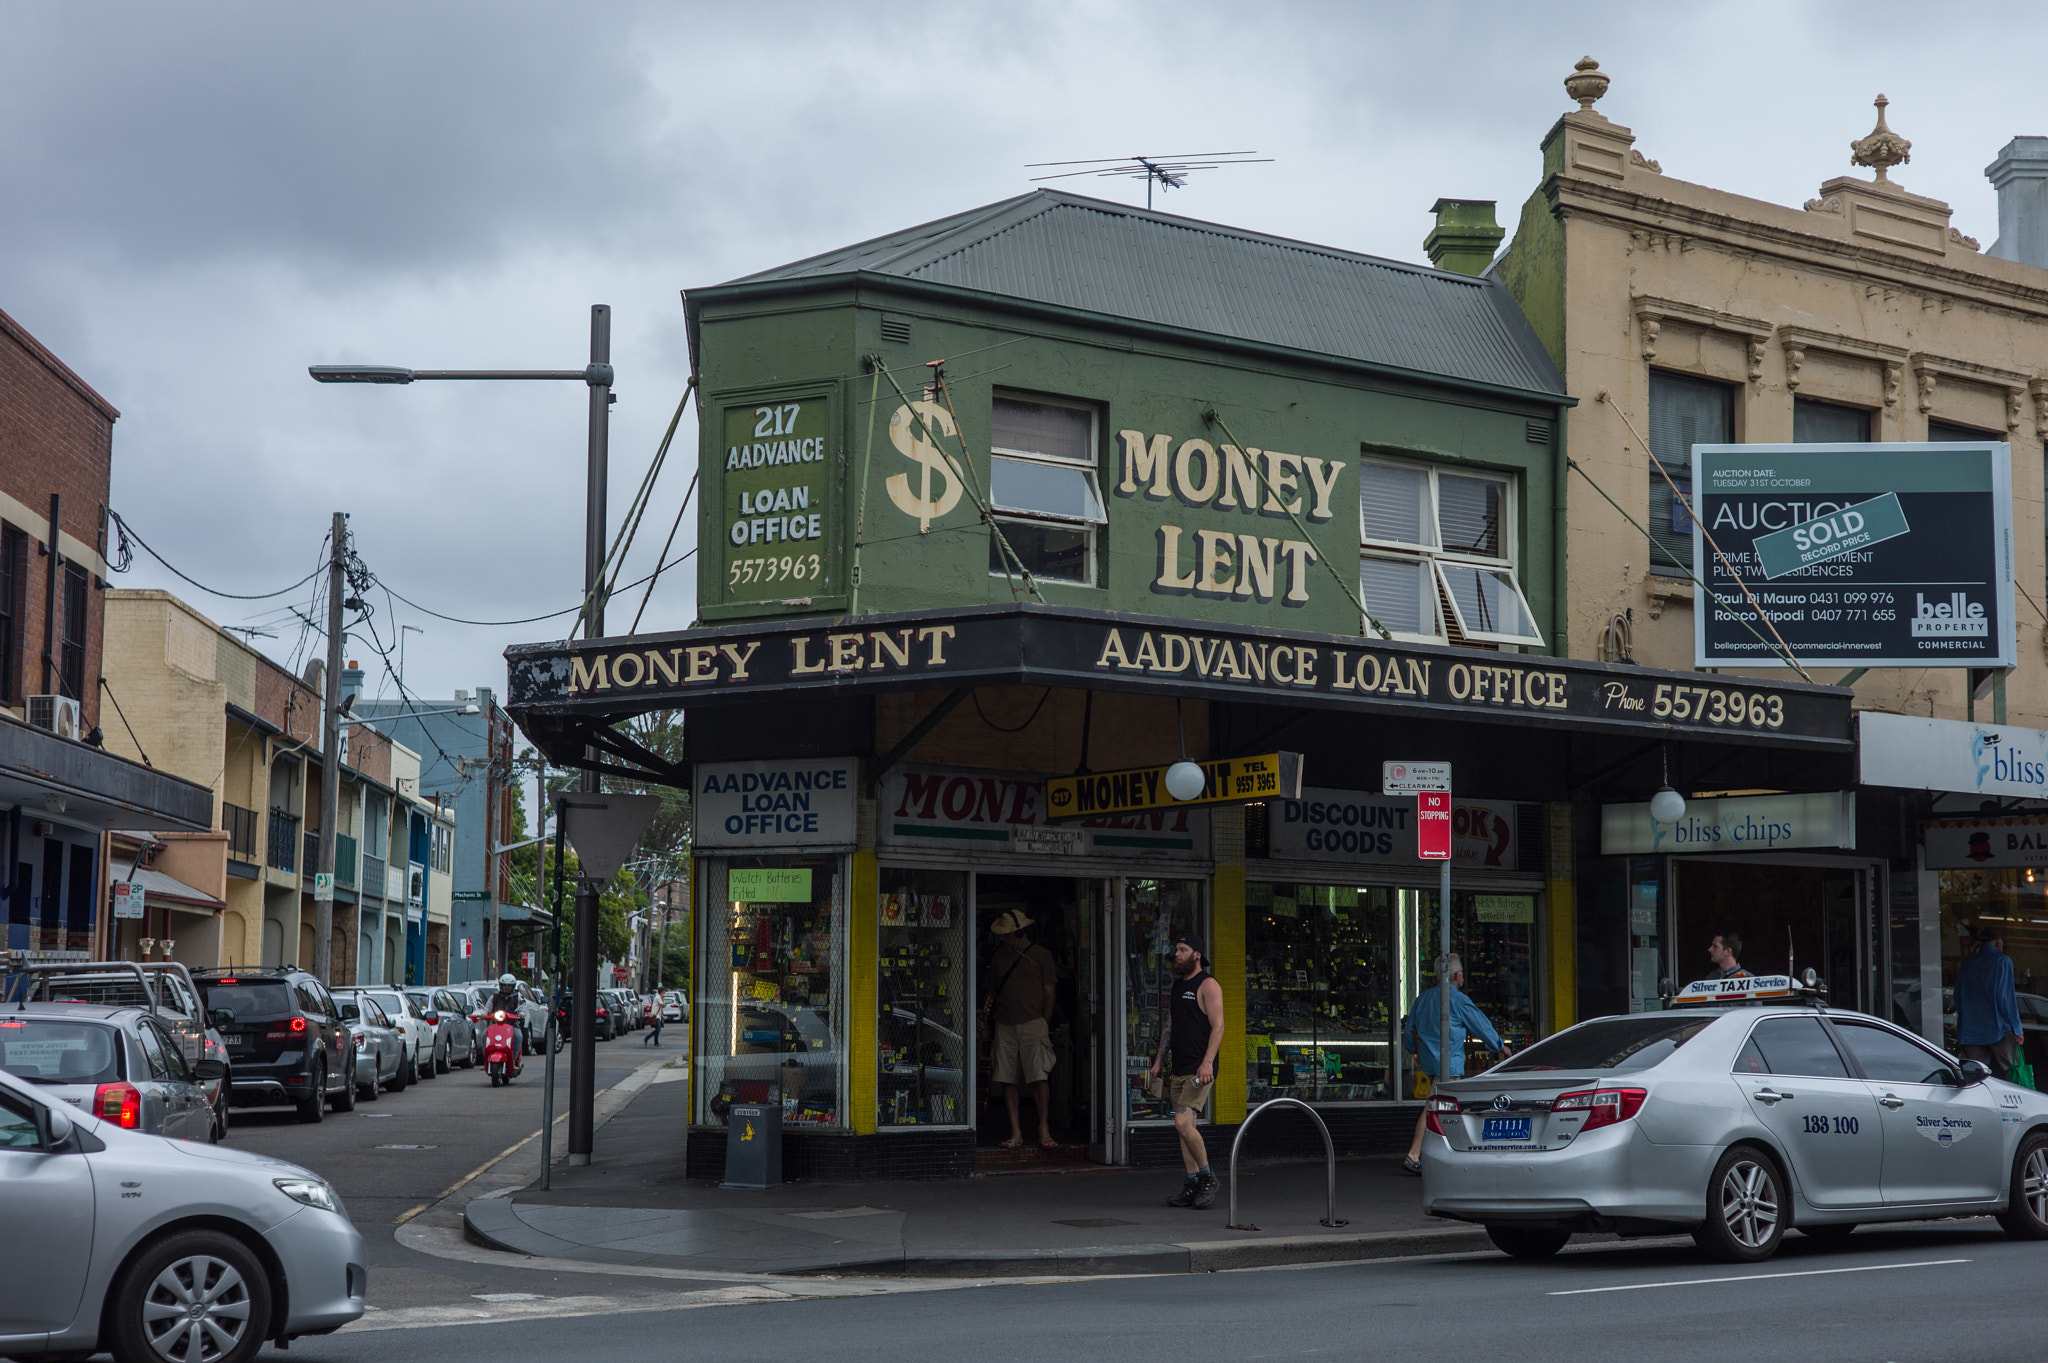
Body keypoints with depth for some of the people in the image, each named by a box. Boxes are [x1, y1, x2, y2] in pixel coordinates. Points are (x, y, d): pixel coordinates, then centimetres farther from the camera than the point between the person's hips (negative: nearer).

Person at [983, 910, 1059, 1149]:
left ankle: (1044, 1130, -6)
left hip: (1033, 1023, -4)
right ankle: (1016, 1132, 4)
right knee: (1008, 1080, 0)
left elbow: (1049, 993, 5)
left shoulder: (1041, 955, 4)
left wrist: (1044, 1024, 0)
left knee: (1040, 1077, -11)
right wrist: (987, 1011, 5)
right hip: (1004, 1024, 4)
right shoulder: (1001, 955, 15)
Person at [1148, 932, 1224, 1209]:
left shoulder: (1208, 985, -7)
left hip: (1199, 1070, -8)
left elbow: (1218, 1026, -14)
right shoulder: (1178, 986, 18)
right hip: (1178, 1069, 8)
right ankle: (1193, 1186, 11)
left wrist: (1207, 1063, -23)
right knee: (1184, 1128, 6)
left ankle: (1207, 1176, -3)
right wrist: (1158, 1061, 20)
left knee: (1183, 1123, -18)